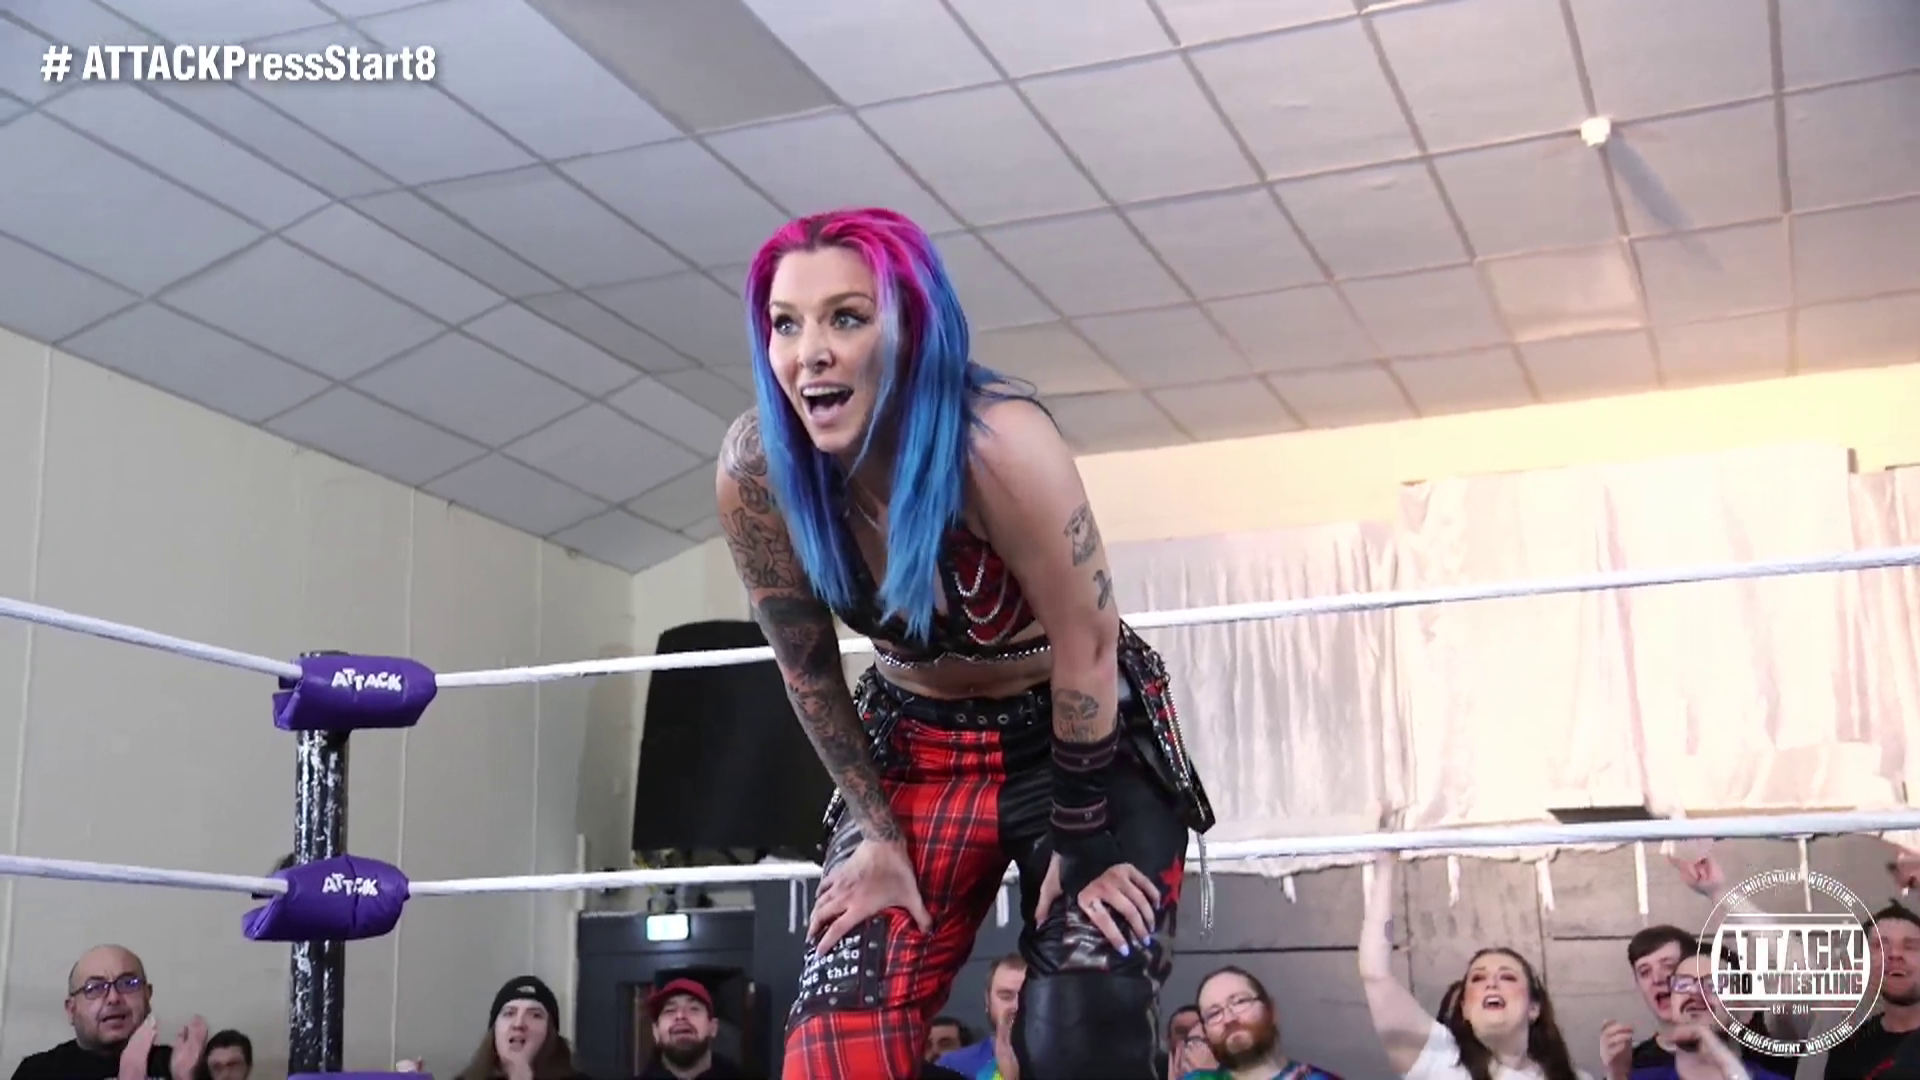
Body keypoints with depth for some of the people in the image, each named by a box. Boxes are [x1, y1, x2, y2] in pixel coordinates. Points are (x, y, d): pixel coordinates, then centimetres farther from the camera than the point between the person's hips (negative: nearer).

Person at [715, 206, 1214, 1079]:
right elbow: (806, 669, -5)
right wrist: (876, 835, -1)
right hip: (915, 747, 4)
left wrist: (1080, 848, -14)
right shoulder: (755, 469, -19)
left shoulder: (996, 442, -31)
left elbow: (1086, 645, -22)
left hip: (1087, 740, -3)